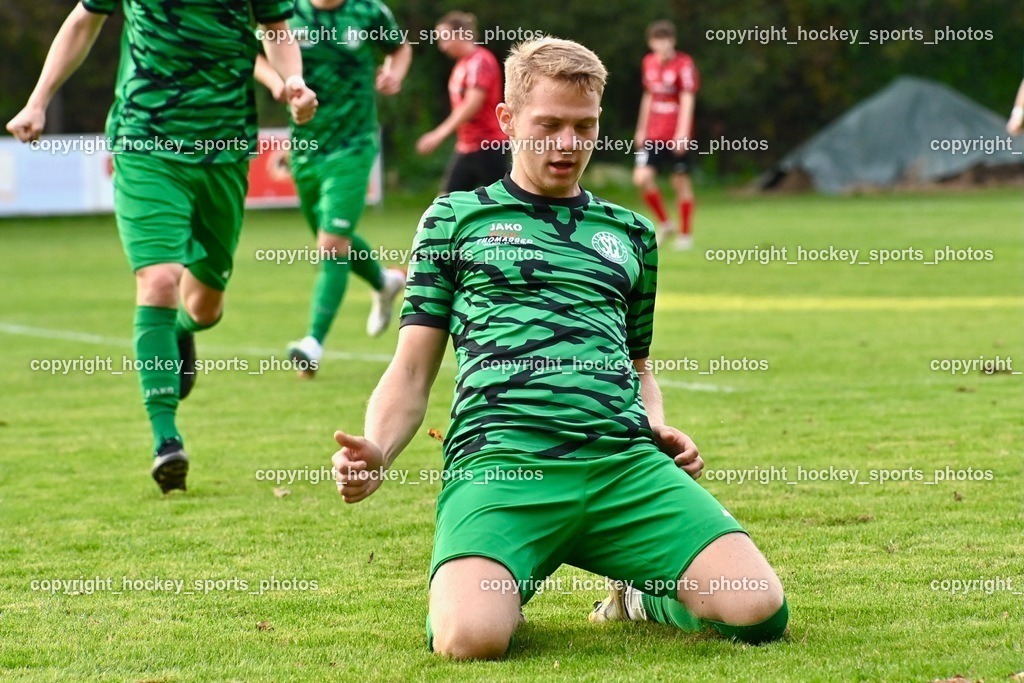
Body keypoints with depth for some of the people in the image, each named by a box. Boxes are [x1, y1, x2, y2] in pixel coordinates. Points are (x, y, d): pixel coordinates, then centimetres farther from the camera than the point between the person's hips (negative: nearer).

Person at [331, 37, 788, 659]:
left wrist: (659, 428, 14)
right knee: (471, 638, -33)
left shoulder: (631, 234, 27)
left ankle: (642, 596, 15)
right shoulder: (457, 218, 18)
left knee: (760, 611, -20)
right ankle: (504, 591, 7)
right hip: (500, 459, -3)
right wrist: (376, 453, -7)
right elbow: (413, 372, 14)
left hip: (628, 463, 3)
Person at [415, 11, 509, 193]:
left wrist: (440, 134, -27)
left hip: (488, 145, -9)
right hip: (467, 146, 9)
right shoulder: (463, 63, 12)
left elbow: (473, 104, -24)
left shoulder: (480, 61, -15)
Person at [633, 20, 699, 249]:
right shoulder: (649, 63, 9)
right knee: (642, 178, -10)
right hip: (654, 135, 5)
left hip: (678, 135, -5)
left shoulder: (684, 64, -10)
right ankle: (664, 224, 9)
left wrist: (682, 133, -22)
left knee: (680, 181, 2)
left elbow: (687, 100, -15)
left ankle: (685, 234, 15)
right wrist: (641, 129, 19)